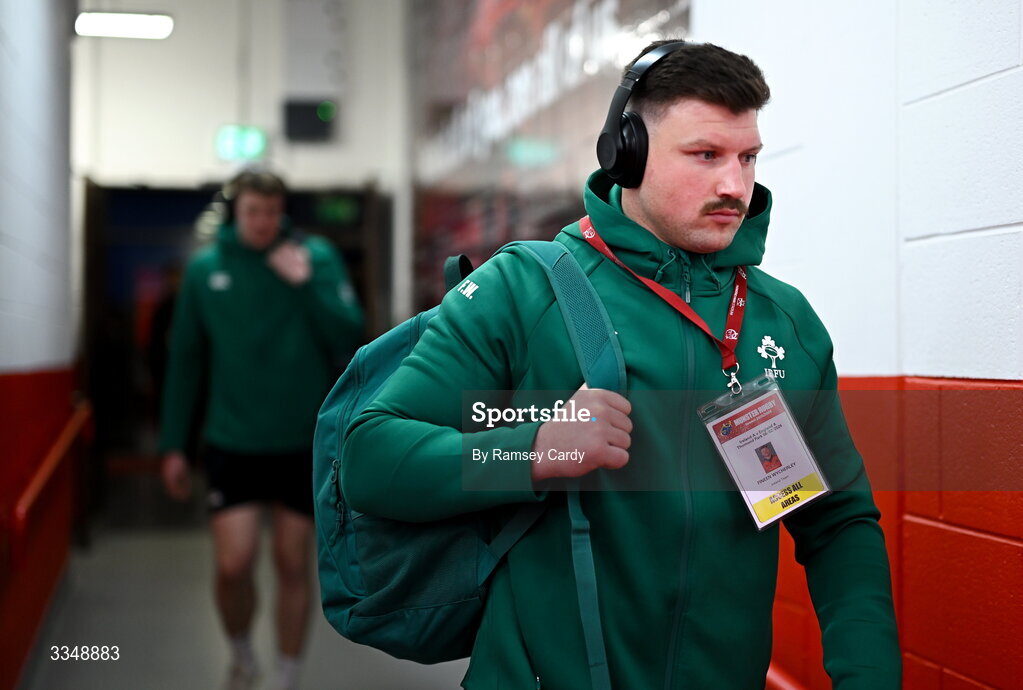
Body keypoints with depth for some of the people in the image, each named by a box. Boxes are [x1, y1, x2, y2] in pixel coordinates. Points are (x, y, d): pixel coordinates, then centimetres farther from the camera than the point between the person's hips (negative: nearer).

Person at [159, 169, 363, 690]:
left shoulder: (316, 257, -2)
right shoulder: (204, 268, 1)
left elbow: (350, 339, -8)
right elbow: (185, 361, 6)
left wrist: (307, 283, -18)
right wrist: (173, 446, 6)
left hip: (304, 442, 0)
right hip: (233, 442, 0)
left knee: (293, 565, 8)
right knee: (233, 564, -5)